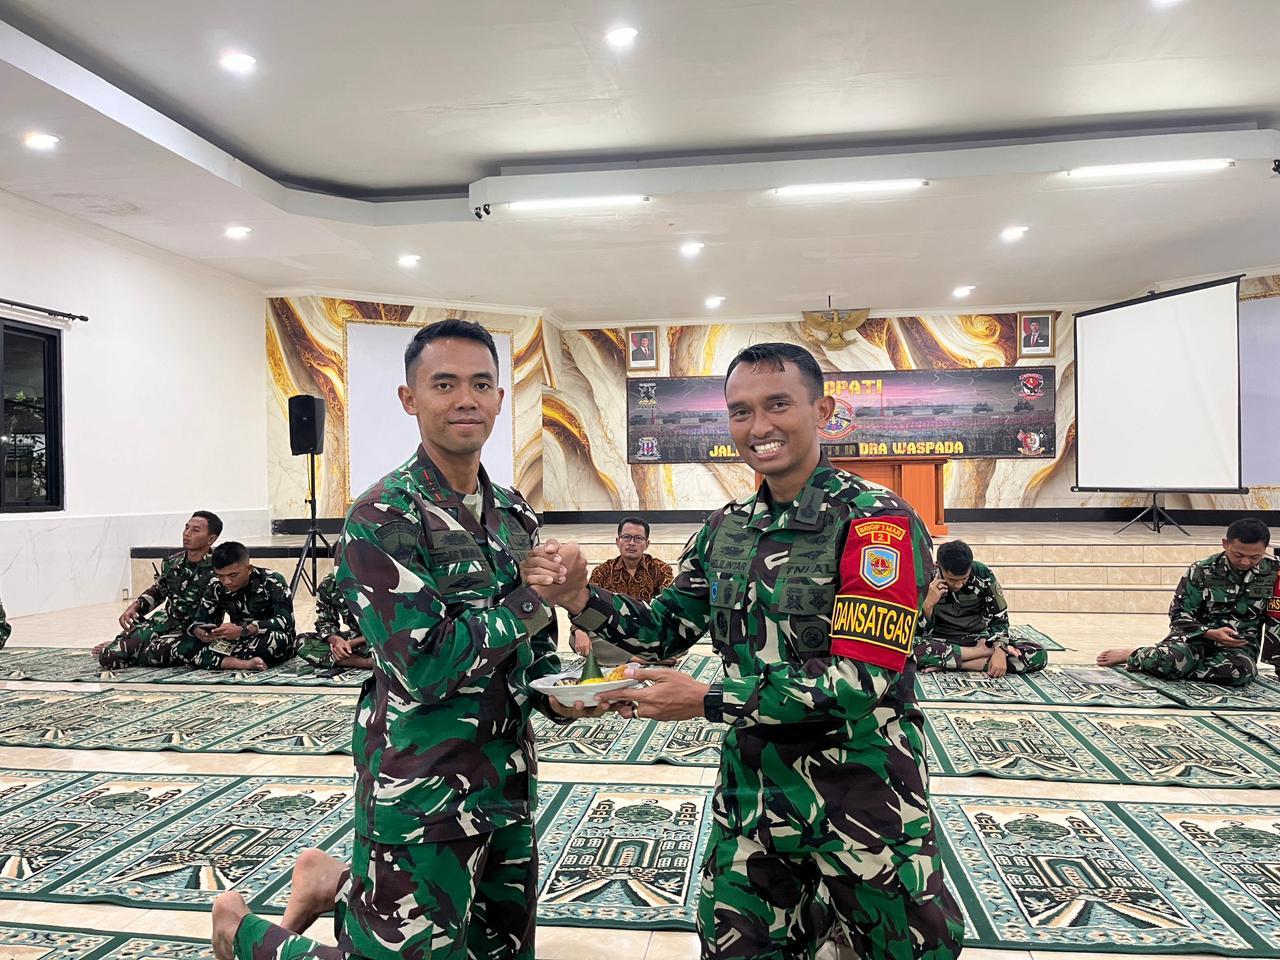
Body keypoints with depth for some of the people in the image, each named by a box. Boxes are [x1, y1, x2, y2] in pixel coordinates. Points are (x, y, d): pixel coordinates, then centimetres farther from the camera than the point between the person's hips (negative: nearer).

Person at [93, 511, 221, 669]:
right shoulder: (172, 562, 1)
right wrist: (134, 607, 5)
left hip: (192, 631, -4)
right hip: (163, 621, 4)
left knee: (156, 655, -33)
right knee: (108, 658, -12)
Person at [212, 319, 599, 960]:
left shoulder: (516, 516, 6)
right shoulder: (383, 518, -16)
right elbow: (425, 664, -24)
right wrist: (534, 598, -17)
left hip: (508, 782, 7)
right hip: (420, 793, -7)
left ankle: (337, 885, 38)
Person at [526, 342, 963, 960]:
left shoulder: (876, 521, -16)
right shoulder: (725, 528, 2)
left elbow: (863, 678, -23)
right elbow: (667, 629, 8)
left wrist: (710, 700, -25)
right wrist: (582, 601, -10)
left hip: (862, 799, -4)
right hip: (751, 792, 5)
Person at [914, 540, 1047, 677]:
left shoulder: (982, 574, -12)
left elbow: (999, 618, -3)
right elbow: (921, 632, -11)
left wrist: (1000, 650, -21)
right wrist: (928, 603, -29)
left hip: (978, 639, 2)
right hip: (941, 642, -2)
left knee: (1037, 654, -21)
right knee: (914, 649, -38)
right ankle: (986, 651, -18)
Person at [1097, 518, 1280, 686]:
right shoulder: (1202, 571, -8)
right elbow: (1179, 614, -5)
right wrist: (1210, 634, -22)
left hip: (1241, 644, 2)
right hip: (1199, 634, -2)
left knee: (1241, 671, -38)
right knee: (1171, 660, -40)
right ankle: (1135, 655, -4)